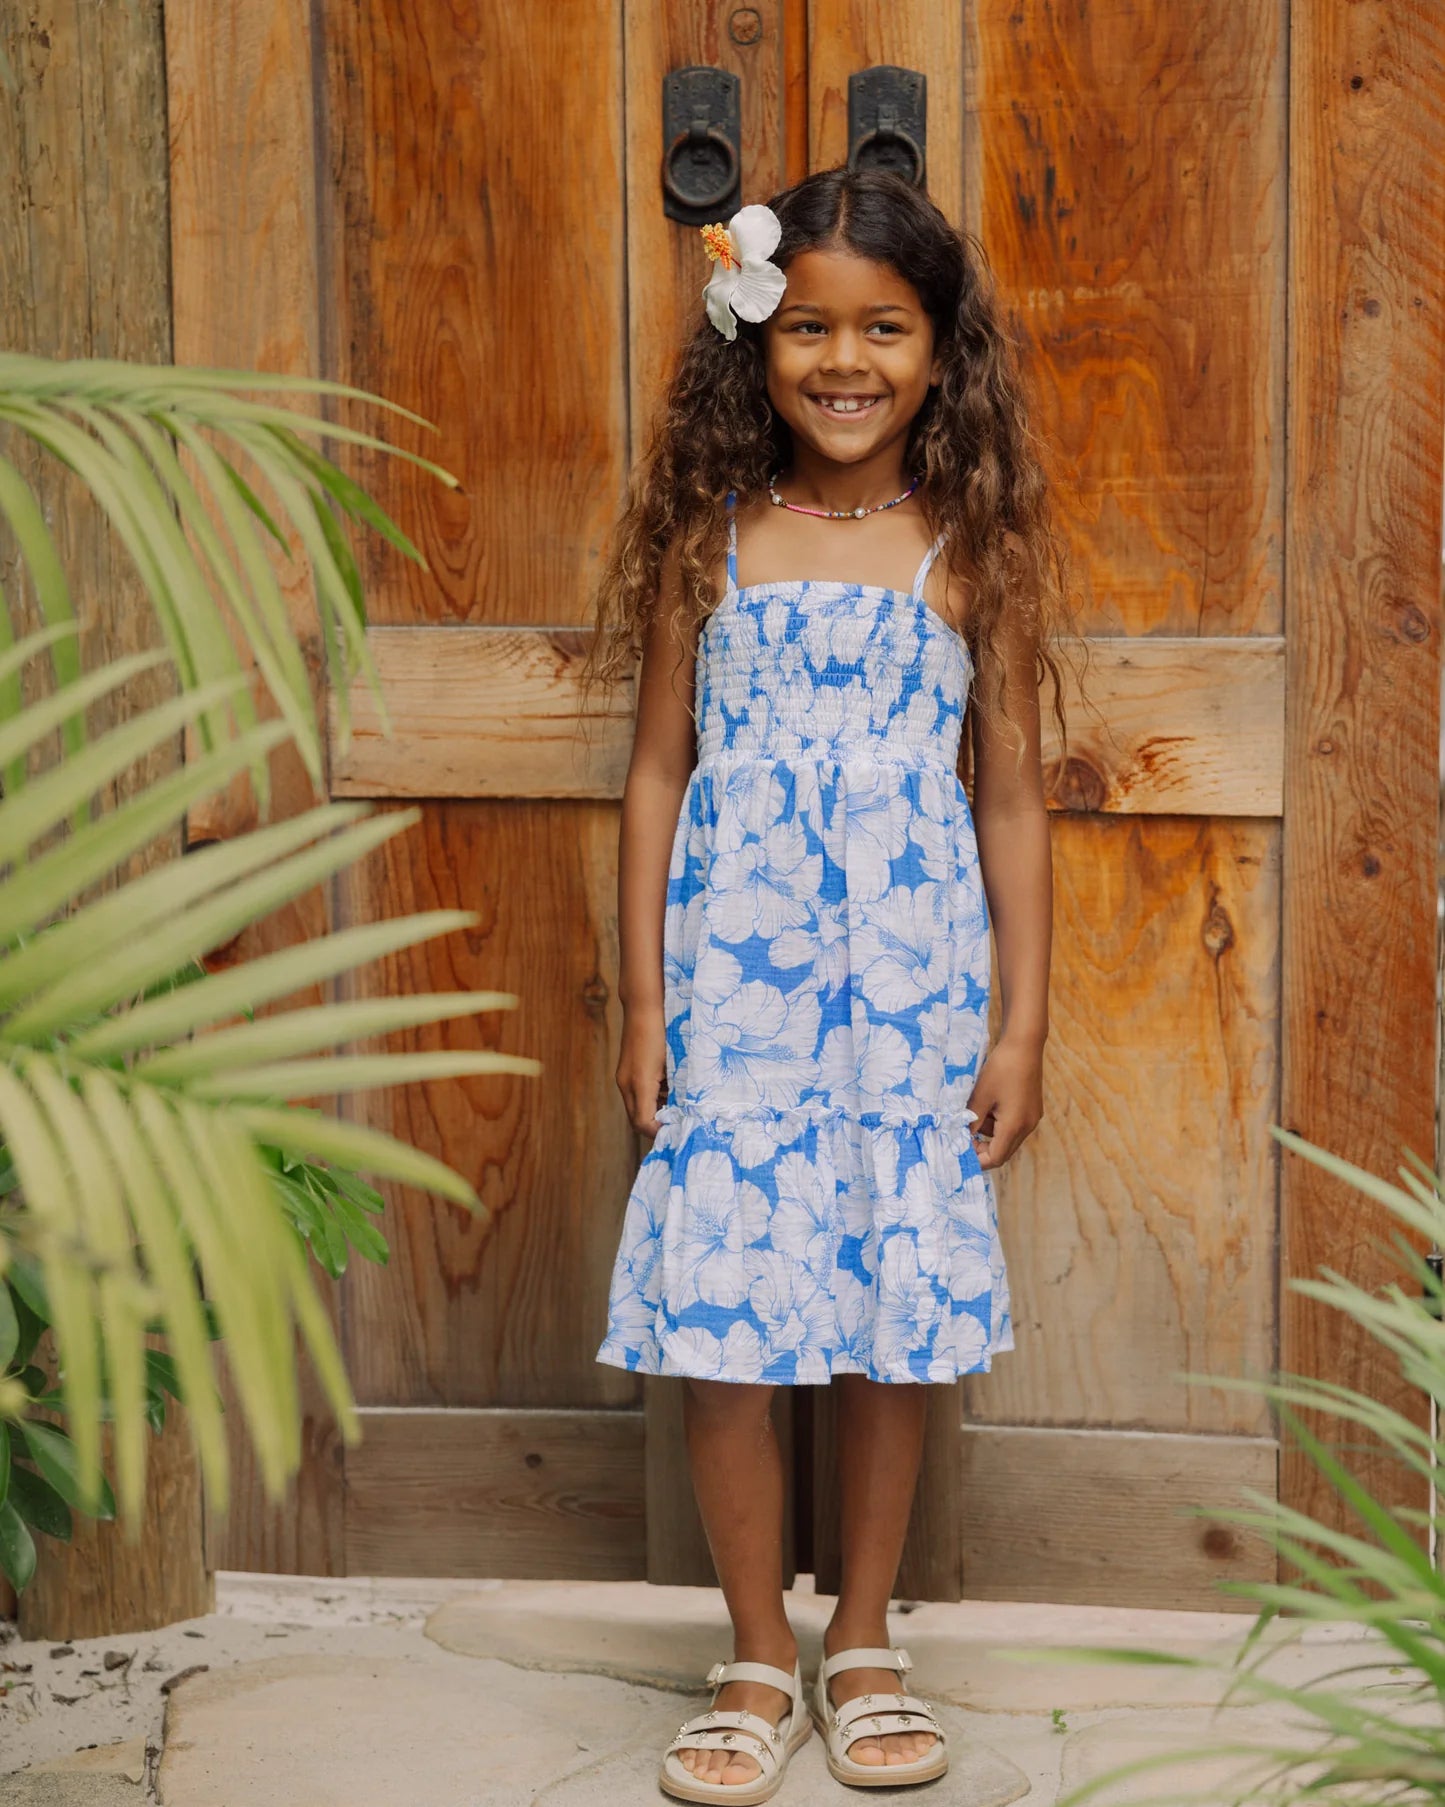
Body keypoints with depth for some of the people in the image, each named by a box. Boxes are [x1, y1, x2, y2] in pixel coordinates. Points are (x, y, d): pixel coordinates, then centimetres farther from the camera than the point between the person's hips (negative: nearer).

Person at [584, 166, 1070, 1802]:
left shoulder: (975, 547, 1)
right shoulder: (712, 536, 2)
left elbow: (1011, 797, 3)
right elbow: (659, 771, 4)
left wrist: (1023, 1024, 0)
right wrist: (642, 1001, 0)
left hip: (909, 987, 0)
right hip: (734, 978, 0)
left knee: (894, 1316, 7)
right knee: (719, 1315, 0)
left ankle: (864, 1645, 26)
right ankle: (759, 1662, 18)